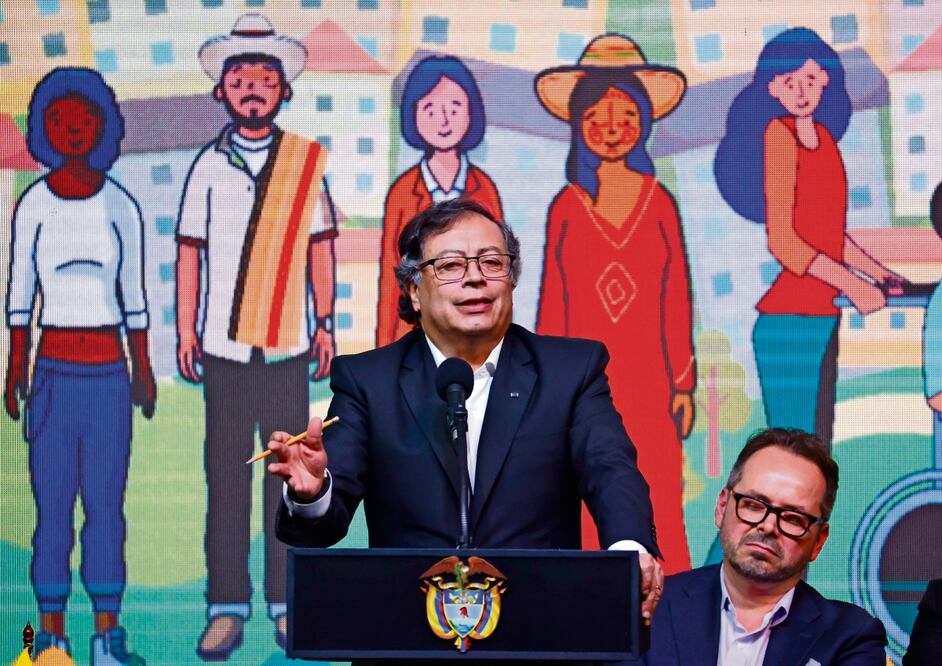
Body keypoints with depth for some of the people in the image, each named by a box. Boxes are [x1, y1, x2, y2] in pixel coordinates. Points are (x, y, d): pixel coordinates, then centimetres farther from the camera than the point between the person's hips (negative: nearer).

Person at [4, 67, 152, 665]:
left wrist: (143, 368, 10)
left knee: (106, 505, 1)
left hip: (109, 374, 1)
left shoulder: (121, 207, 3)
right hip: (54, 371, -1)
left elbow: (133, 292, 9)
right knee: (52, 507, 0)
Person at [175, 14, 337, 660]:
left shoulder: (307, 161, 4)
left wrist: (325, 324, 7)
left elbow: (320, 246, 8)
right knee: (227, 478, 2)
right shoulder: (209, 165, 4)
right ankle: (227, 607, 7)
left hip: (288, 345, 0)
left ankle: (286, 604, 12)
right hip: (223, 346, 0)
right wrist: (186, 330, 5)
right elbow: (189, 250, 8)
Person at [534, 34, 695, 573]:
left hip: (647, 377, 0)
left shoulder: (659, 203, 4)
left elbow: (678, 299, 6)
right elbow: (553, 303, 7)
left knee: (655, 506, -3)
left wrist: (683, 384, 4)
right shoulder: (567, 208, 4)